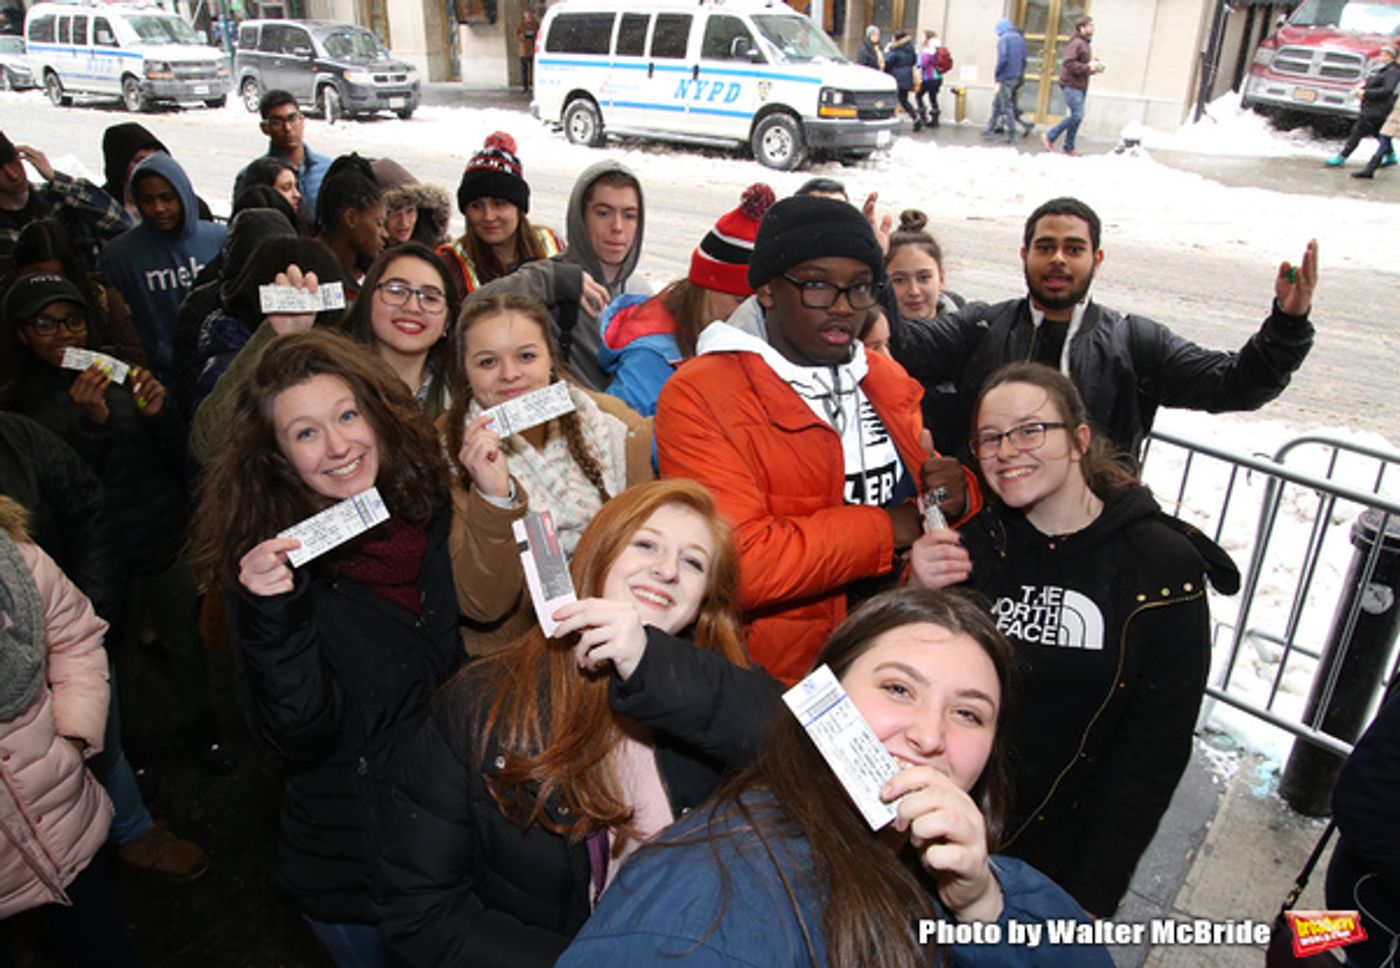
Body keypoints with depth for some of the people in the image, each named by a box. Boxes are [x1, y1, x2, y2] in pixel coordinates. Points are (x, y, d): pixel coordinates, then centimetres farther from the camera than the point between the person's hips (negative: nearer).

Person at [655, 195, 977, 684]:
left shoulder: (890, 380, 18)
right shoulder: (698, 396, -7)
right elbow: (735, 564, -18)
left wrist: (957, 493, 3)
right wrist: (884, 529, -9)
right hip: (785, 675, -5)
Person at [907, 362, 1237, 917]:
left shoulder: (1163, 566, -14)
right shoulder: (976, 545, -6)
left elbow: (1156, 750, -11)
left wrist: (1092, 896, -11)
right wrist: (918, 596, -26)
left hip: (1066, 853, -2)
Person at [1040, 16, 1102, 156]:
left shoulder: (1085, 45, 19)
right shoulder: (1076, 43, -12)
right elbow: (1068, 63, -22)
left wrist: (1094, 68, 6)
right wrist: (1088, 67, -20)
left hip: (1080, 86, 10)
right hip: (1071, 85, -10)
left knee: (1077, 117, 8)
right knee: (1077, 115, -13)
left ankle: (1069, 147, 13)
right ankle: (1049, 137, -2)